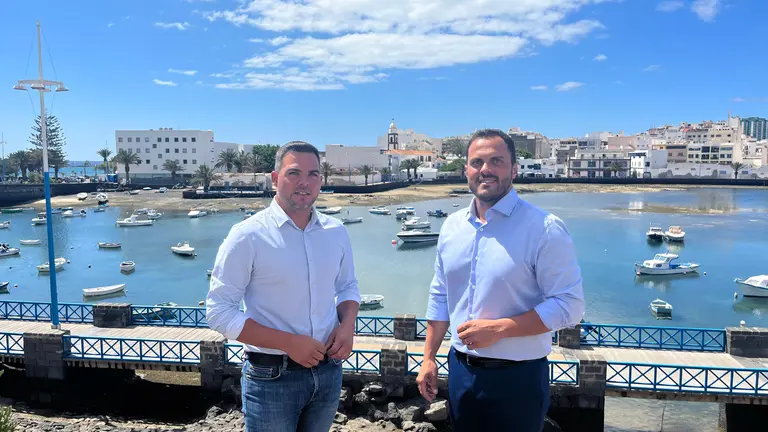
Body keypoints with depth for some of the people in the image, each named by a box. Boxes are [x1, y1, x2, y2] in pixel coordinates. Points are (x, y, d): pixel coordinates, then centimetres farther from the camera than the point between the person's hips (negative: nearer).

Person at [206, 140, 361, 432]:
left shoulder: (336, 232, 2)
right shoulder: (248, 235, -14)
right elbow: (219, 312, -14)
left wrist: (347, 326, -6)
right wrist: (288, 343, -20)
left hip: (328, 371, 5)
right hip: (272, 377, -4)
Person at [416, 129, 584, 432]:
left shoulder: (544, 228, -14)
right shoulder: (452, 226, 4)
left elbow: (569, 305, -16)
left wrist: (499, 328, -22)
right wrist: (428, 358, 10)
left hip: (517, 377, -5)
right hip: (460, 371, 5)